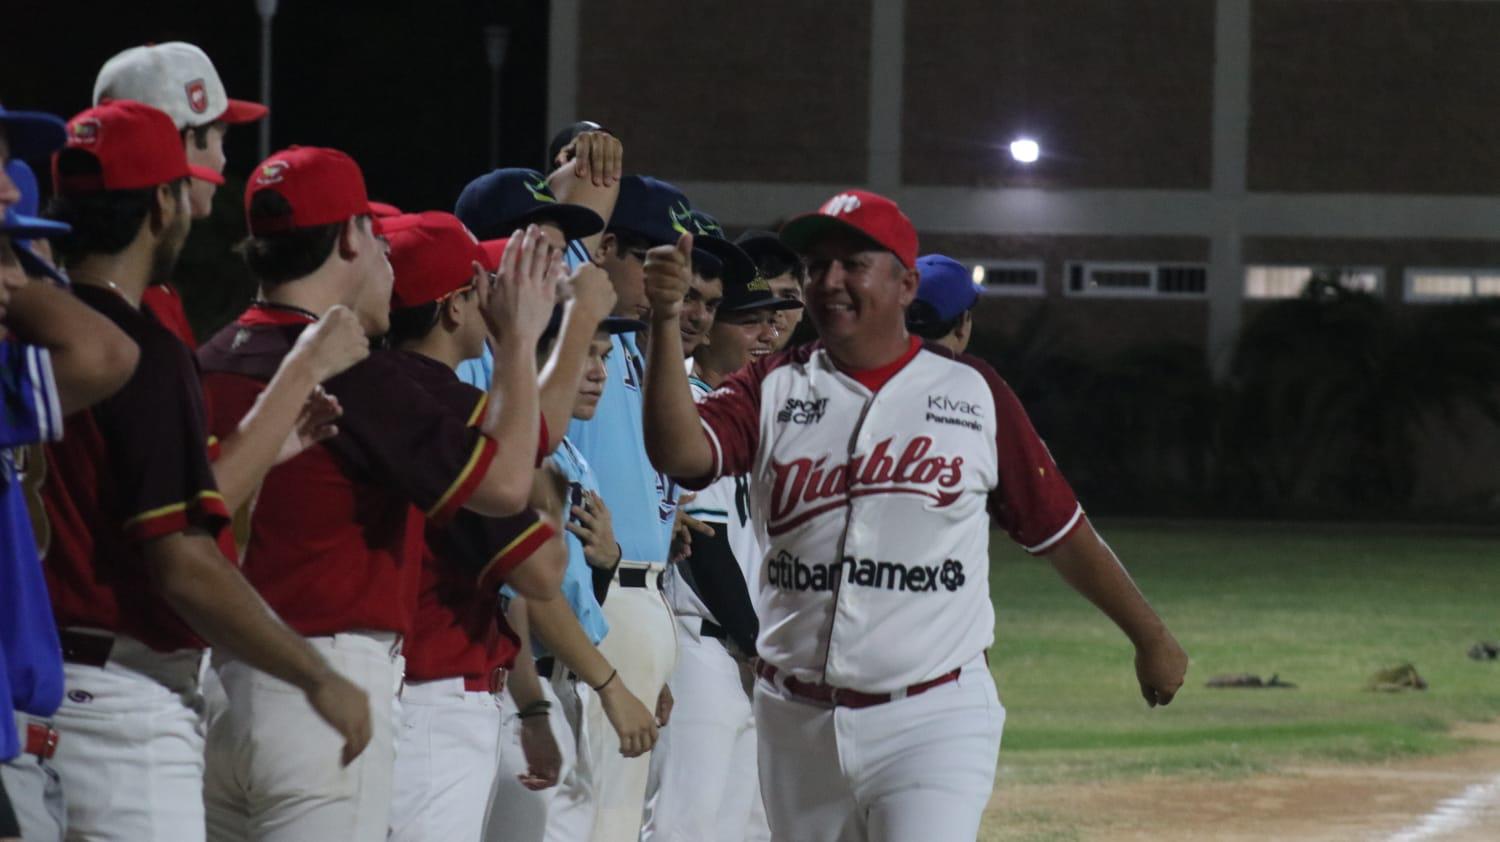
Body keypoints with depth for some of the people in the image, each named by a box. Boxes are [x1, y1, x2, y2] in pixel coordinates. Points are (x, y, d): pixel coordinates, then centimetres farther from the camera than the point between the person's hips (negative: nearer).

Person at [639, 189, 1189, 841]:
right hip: (798, 723, 3)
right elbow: (678, 451, -15)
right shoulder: (771, 390, 5)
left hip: (932, 720, -3)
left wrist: (1150, 638, 12)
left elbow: (1062, 532, 8)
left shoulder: (973, 394, 2)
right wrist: (665, 320, -26)